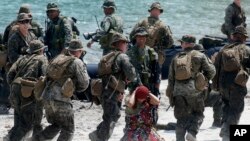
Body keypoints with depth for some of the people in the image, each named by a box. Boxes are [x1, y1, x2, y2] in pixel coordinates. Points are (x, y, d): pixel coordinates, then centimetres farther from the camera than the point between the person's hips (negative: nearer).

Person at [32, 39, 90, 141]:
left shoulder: (58, 58, 17)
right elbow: (84, 83, -5)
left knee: (56, 126, 23)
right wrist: (75, 89, 17)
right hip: (61, 99, -7)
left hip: (47, 97, 7)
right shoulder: (77, 62, -2)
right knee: (68, 130, 6)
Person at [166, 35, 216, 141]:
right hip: (193, 90, -3)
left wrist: (171, 96, 16)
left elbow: (171, 78, 12)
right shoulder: (199, 56, 3)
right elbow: (211, 71, -2)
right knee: (198, 113, 10)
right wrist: (204, 80, 18)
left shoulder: (176, 58, 13)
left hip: (178, 91, 3)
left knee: (181, 117, 12)